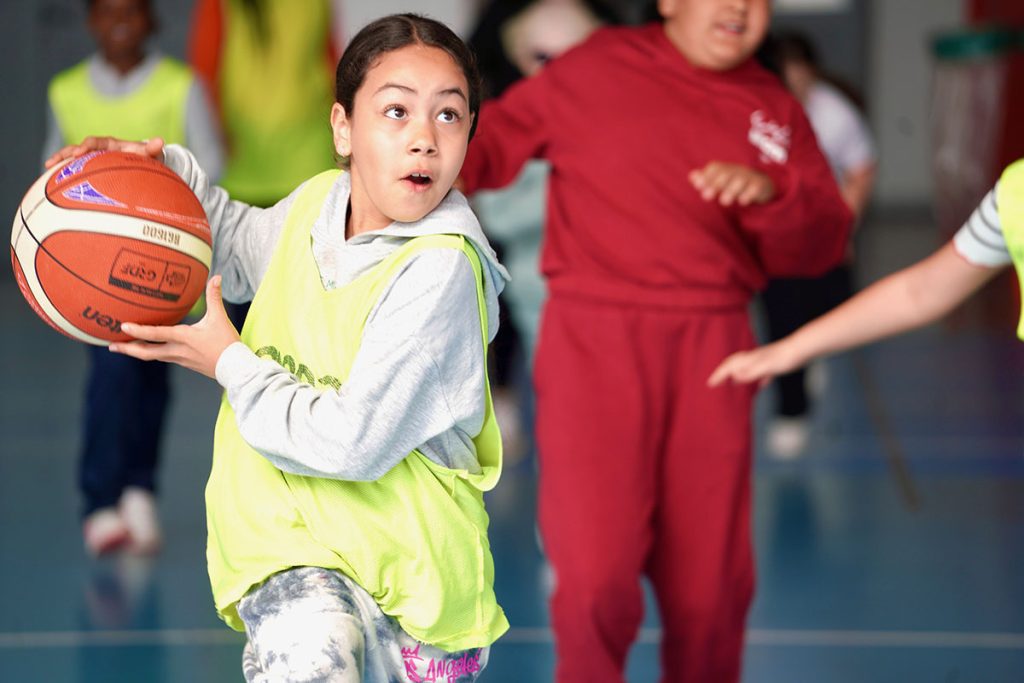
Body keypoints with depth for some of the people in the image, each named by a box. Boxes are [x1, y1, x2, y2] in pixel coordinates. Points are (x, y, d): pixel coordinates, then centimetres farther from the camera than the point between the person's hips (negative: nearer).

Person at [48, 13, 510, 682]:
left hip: (409, 554, -3)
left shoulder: (438, 270, -19)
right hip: (291, 539, 3)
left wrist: (228, 363, -10)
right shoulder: (316, 204, 2)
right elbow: (242, 247, 28)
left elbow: (352, 443, -23)